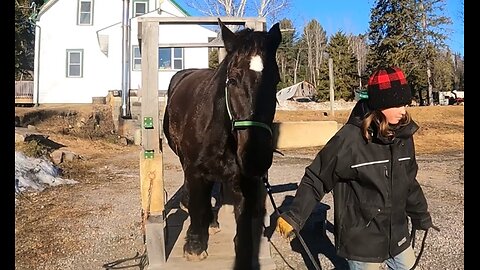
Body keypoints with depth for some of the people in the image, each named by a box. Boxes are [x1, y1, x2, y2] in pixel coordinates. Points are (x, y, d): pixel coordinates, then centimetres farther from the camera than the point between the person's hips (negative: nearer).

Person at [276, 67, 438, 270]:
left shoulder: (403, 135, -2)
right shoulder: (350, 138, -22)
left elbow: (408, 182, 12)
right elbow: (316, 179, -16)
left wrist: (421, 215, 21)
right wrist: (293, 217, -20)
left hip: (397, 234, 7)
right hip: (361, 239, -6)